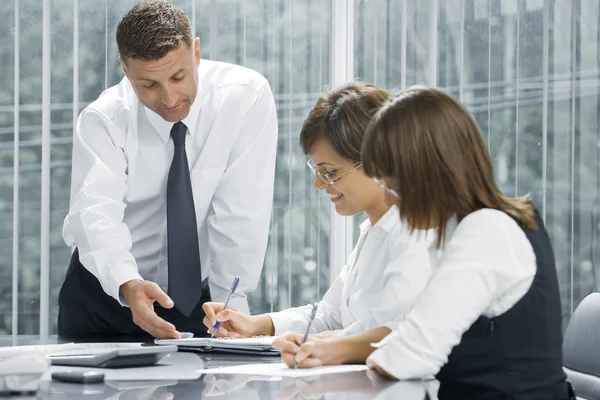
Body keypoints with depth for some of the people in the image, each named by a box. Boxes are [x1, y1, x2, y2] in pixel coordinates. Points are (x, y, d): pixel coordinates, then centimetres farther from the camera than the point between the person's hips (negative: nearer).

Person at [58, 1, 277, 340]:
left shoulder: (247, 96, -14)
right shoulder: (103, 121, -13)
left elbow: (242, 212, -16)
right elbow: (96, 213, -27)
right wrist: (128, 285, -46)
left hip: (201, 296, 0)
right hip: (108, 293, 1)